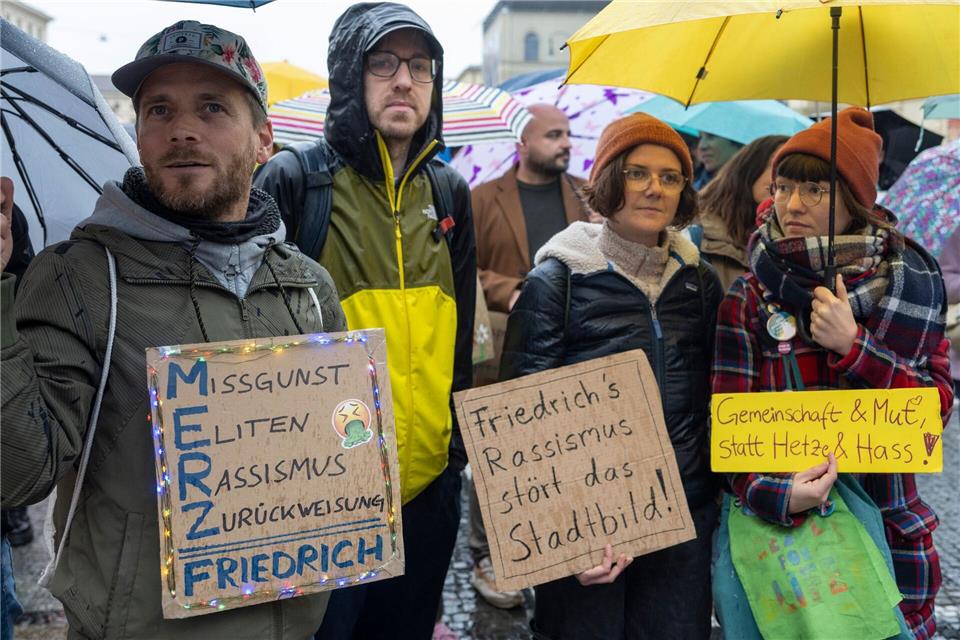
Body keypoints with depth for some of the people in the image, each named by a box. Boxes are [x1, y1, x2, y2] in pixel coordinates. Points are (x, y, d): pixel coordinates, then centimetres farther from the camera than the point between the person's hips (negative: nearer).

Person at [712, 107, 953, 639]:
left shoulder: (909, 280, -2)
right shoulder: (749, 300, -6)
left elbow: (936, 405, -7)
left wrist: (852, 346, -20)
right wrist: (773, 492, -29)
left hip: (888, 531, 1)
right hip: (784, 528, -1)